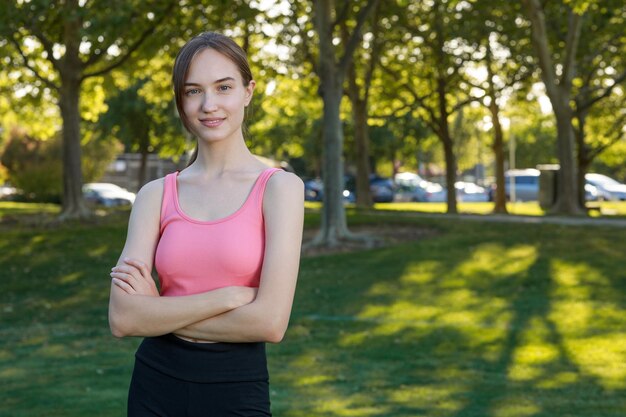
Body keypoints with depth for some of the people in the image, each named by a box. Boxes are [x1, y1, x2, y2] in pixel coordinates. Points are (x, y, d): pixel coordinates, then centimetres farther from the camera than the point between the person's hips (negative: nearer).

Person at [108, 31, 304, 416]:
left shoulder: (280, 187, -7)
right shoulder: (156, 195, 2)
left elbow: (271, 321, -17)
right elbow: (123, 318, -8)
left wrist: (159, 311, -9)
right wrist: (227, 297, -17)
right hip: (157, 386, 3)